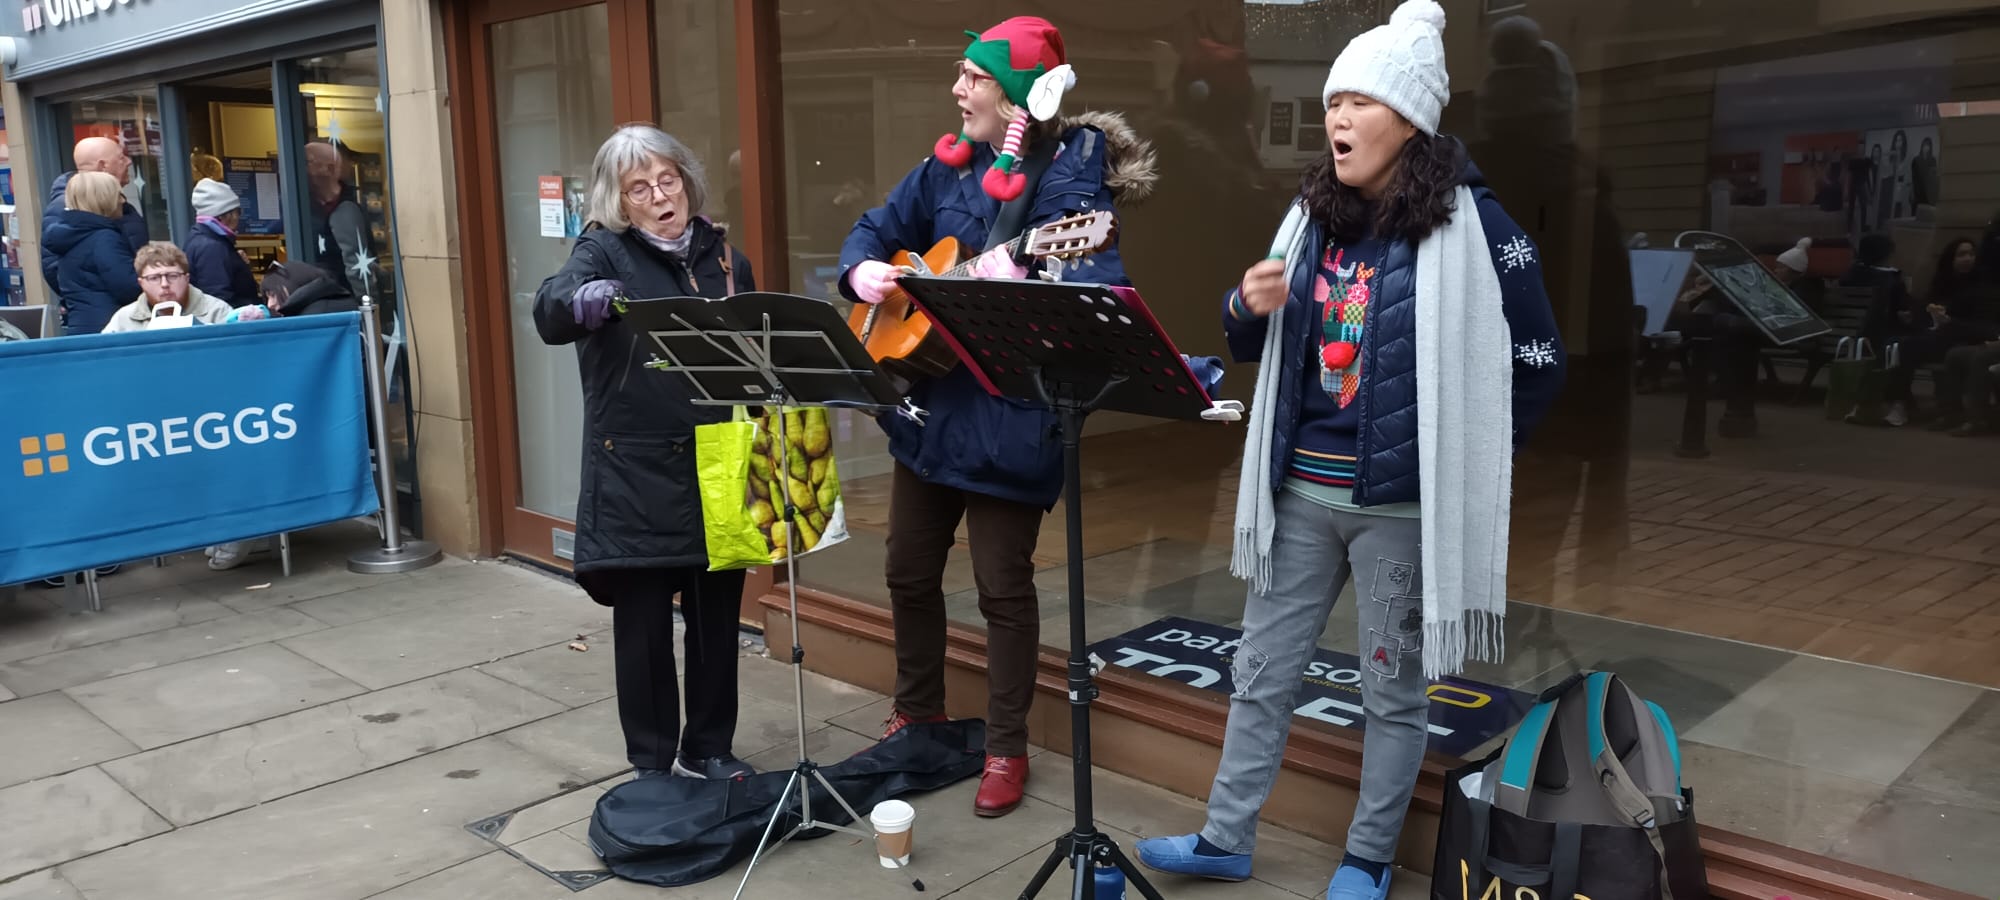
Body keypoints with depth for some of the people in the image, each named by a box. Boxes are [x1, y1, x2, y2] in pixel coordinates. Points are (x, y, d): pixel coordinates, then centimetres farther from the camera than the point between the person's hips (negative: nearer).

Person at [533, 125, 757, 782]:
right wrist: (583, 300, -45)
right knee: (644, 618, 4)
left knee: (717, 611, 11)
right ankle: (653, 762, 21)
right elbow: (549, 314, -22)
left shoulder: (723, 257, 10)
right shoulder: (604, 251, -2)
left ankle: (708, 748, 29)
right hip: (636, 473, -3)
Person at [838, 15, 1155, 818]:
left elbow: (1098, 291, -25)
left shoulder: (1071, 179, -14)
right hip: (928, 399, 7)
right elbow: (878, 229, 14)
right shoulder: (947, 166, 6)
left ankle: (1006, 750, 21)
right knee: (909, 571, 18)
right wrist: (863, 270, -8)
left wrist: (1020, 279, -42)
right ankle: (917, 713, 38)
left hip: (1009, 414, -7)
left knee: (1002, 585, 3)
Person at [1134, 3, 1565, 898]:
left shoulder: (1470, 223, -10)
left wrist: (1460, 460, -4)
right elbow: (1257, 348, 14)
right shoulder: (1314, 215, 6)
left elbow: (1538, 365, -6)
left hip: (1401, 502, -5)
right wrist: (1250, 307, -8)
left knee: (1393, 689, 11)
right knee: (1262, 672, 13)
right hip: (1298, 489, 5)